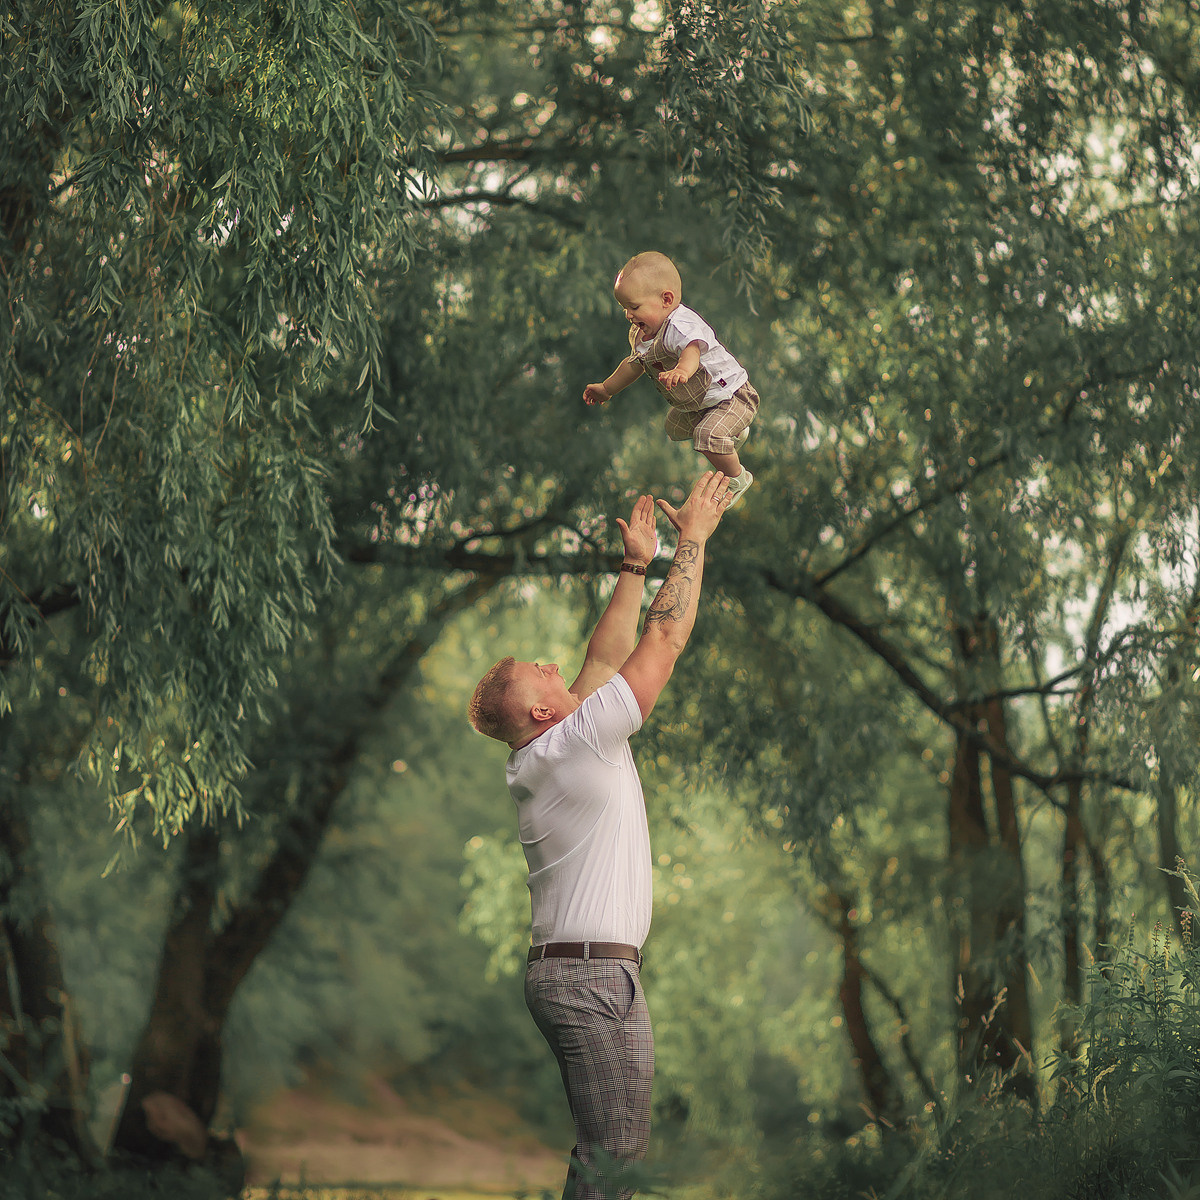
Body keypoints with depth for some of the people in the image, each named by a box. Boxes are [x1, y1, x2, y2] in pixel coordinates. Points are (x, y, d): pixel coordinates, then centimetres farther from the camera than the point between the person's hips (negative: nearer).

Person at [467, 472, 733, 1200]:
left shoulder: (540, 760, 14)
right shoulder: (576, 743, -11)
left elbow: (607, 657, 22)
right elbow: (664, 641, -8)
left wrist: (637, 565, 23)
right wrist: (693, 536, 0)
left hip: (567, 970, 10)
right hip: (595, 974, -10)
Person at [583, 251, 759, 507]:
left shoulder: (681, 326, -35)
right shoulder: (639, 335, -4)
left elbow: (692, 348, -59)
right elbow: (634, 364, 17)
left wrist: (682, 370, -81)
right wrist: (606, 389, 29)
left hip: (730, 394, -11)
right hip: (694, 405, 11)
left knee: (708, 435, -31)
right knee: (675, 426, 29)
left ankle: (737, 479, -2)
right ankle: (734, 433, 50)